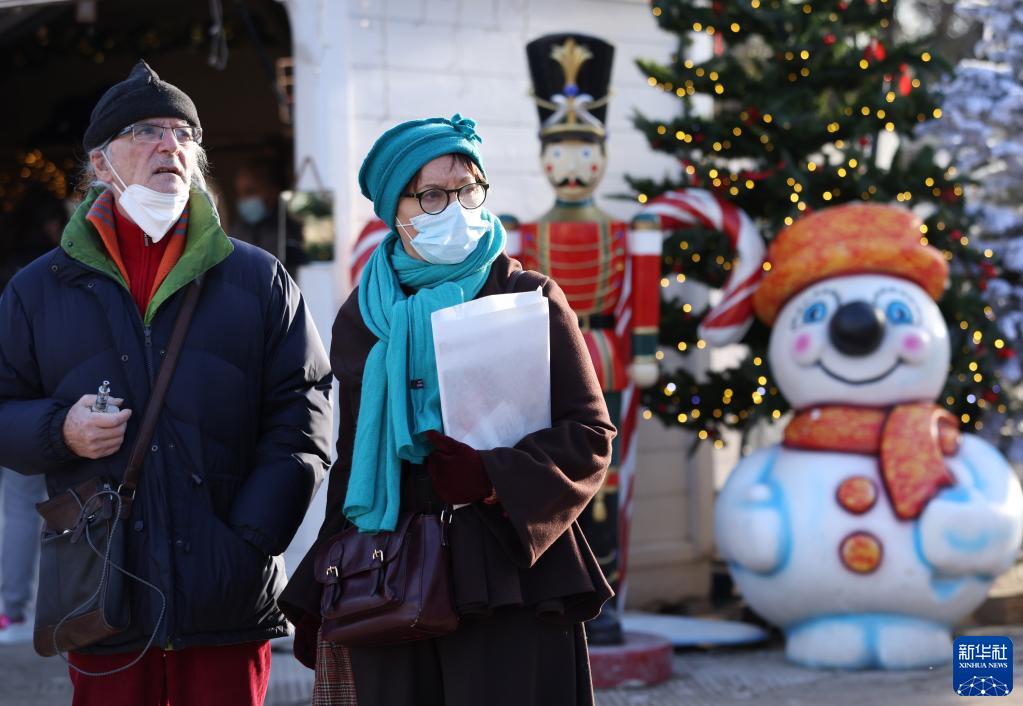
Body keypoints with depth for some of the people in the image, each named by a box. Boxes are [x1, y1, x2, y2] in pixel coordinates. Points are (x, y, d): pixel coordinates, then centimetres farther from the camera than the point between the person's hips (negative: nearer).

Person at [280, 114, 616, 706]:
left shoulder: (530, 298, 3)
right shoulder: (363, 317, 13)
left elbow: (590, 434, -1)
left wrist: (496, 477, -17)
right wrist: (321, 594, 14)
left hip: (508, 573, -3)